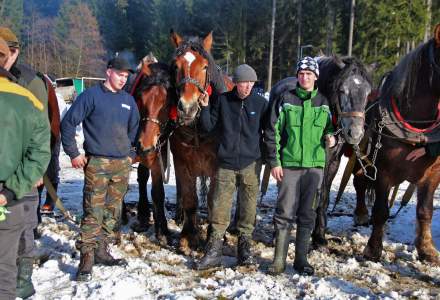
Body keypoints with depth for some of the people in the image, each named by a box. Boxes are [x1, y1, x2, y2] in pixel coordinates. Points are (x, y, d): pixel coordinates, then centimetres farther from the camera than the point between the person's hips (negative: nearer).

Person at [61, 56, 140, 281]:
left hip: (122, 163, 6)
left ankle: (102, 250, 21)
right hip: (97, 163, -6)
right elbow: (68, 123, -4)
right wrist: (73, 154, -6)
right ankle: (87, 257, -2)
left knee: (113, 209, 10)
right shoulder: (91, 95, -3)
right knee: (93, 211, -8)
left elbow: (133, 128, 24)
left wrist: (131, 153, 15)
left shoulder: (128, 100, 13)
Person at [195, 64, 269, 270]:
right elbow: (208, 126, 3)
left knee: (248, 208, 8)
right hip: (226, 163, 0)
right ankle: (213, 252, 8)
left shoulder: (260, 103, 1)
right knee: (220, 208, 0)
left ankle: (244, 248, 21)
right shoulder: (223, 100, 1)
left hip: (250, 163, 0)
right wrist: (205, 107, -11)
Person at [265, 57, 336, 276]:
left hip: (315, 164, 2)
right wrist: (274, 161, -6)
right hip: (289, 164, -2)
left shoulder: (324, 102, 7)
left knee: (307, 214, 9)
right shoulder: (285, 99, 0)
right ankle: (279, 259, 10)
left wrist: (331, 138, -7)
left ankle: (301, 258, 20)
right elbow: (272, 132, 0)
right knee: (285, 212, -1)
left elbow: (330, 127, 17)